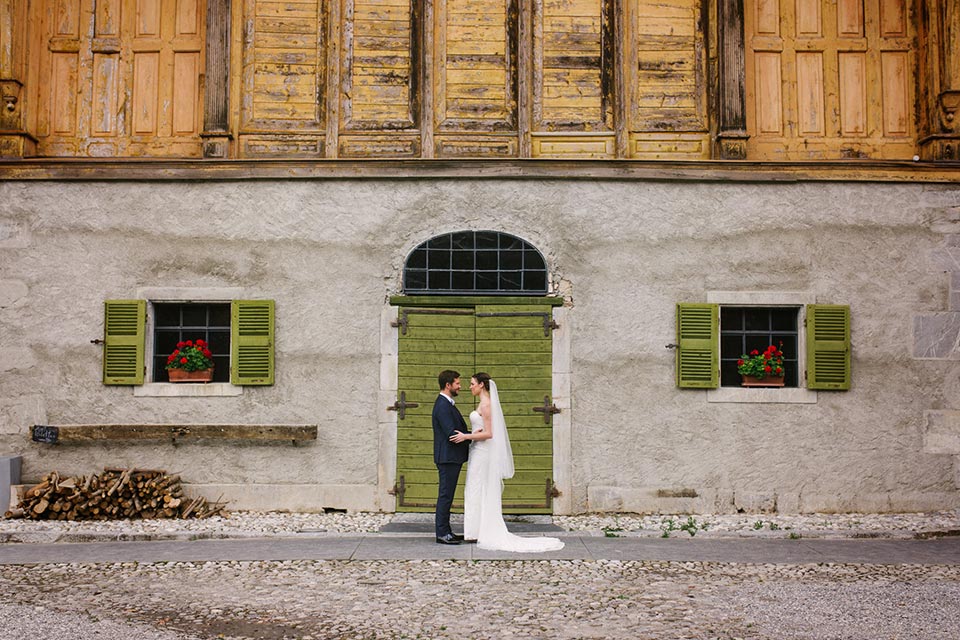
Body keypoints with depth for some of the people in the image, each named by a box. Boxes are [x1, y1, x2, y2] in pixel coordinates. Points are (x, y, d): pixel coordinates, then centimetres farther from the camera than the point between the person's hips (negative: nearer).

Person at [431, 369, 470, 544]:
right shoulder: (443, 406, -18)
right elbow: (452, 434, -23)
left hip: (452, 458, 10)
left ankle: (445, 531, 20)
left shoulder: (447, 404, 16)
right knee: (445, 495, -4)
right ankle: (442, 533, 1)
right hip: (448, 458, -10)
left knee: (447, 496, 14)